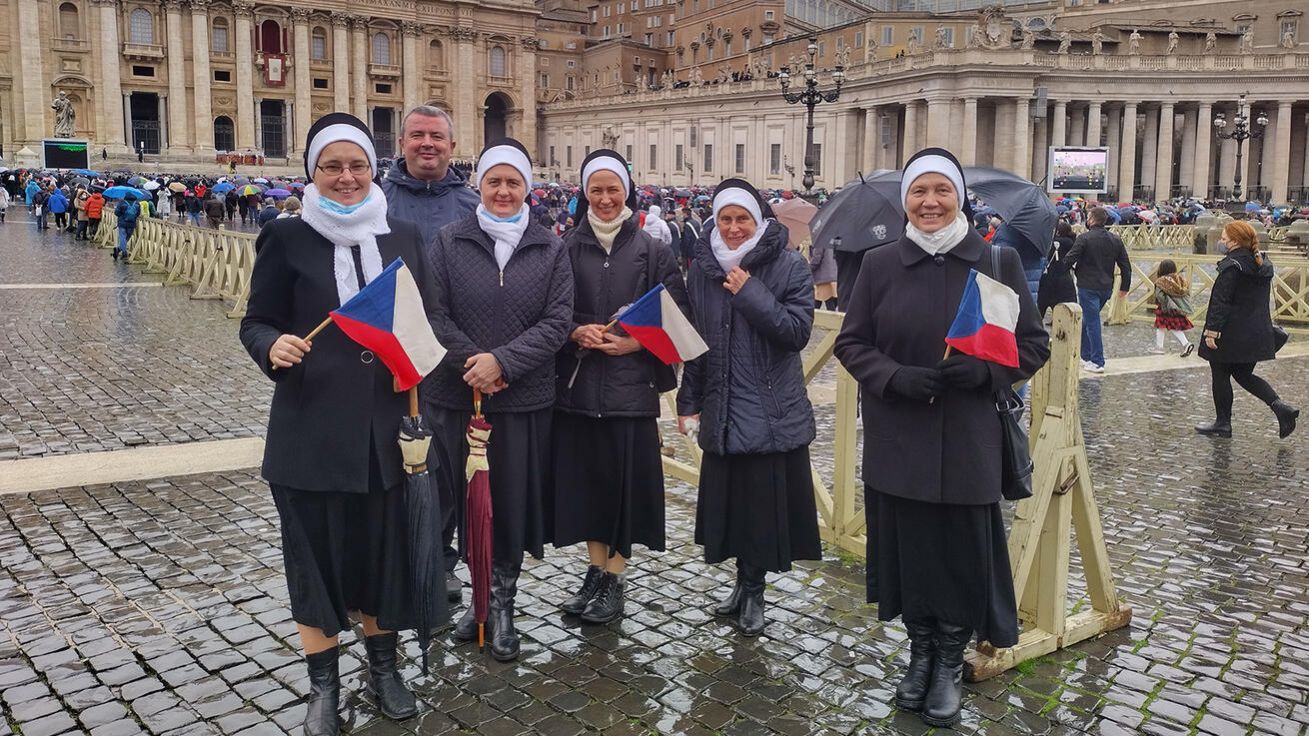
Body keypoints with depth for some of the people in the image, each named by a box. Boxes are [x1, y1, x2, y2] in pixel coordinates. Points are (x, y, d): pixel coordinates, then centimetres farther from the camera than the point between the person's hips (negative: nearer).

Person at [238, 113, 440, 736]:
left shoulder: (403, 237, 7)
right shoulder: (287, 238, -1)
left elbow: (428, 320, 11)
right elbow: (255, 322, 1)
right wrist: (273, 346, -20)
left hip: (386, 424, 2)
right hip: (311, 427, -2)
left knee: (383, 545, 10)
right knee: (316, 550, 7)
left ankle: (383, 668, 30)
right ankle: (323, 685, 23)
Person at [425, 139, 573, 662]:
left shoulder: (550, 249, 4)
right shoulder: (449, 242, 3)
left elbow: (558, 321, -3)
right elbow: (434, 312, -4)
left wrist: (503, 361, -14)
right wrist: (470, 362, -15)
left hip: (524, 398, 0)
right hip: (457, 396, 0)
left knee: (513, 501, 5)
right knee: (465, 499, 6)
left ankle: (501, 605, 20)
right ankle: (484, 596, 24)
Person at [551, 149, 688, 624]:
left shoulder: (652, 252, 2)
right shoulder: (566, 249, 6)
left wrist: (634, 342, -14)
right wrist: (576, 333, -12)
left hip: (631, 385, -2)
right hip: (577, 384, 2)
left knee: (625, 477, 0)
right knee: (585, 475, 7)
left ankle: (615, 578, 14)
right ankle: (596, 570, 22)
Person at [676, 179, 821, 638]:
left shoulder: (789, 266, -5)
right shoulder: (703, 268, 5)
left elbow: (798, 332, -13)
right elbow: (693, 338, 9)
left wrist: (750, 293, -18)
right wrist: (688, 402, 9)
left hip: (772, 410, -3)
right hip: (722, 410, 4)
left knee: (764, 503, 2)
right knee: (732, 499, 11)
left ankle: (752, 589, 18)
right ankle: (747, 584, 28)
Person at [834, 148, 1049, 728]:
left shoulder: (997, 261, -2)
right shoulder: (880, 264, 2)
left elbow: (1034, 344, 2)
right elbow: (850, 342, 4)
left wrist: (984, 370, -17)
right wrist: (893, 376, -14)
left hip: (967, 441, -1)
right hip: (896, 440, 1)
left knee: (962, 552, 5)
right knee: (906, 548, 10)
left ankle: (951, 664, 27)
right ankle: (920, 653, 32)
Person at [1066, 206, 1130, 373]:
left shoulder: (1084, 238, -12)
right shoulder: (1115, 240, 7)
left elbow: (1070, 260, -15)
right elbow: (1126, 266, 10)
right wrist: (1125, 287, 19)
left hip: (1088, 287, -6)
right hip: (1106, 288, 6)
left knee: (1092, 323, -2)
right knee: (1089, 320, 20)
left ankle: (1097, 362, -3)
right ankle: (1085, 356, 27)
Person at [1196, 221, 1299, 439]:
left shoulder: (1232, 266, -17)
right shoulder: (1263, 264, 9)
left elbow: (1220, 301, -20)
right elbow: (1261, 300, 17)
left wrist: (1212, 330, -19)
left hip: (1231, 334, -8)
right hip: (1257, 332, 8)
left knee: (1220, 376, 6)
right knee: (1244, 375, 19)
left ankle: (1222, 424, 14)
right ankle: (1281, 407, 2)